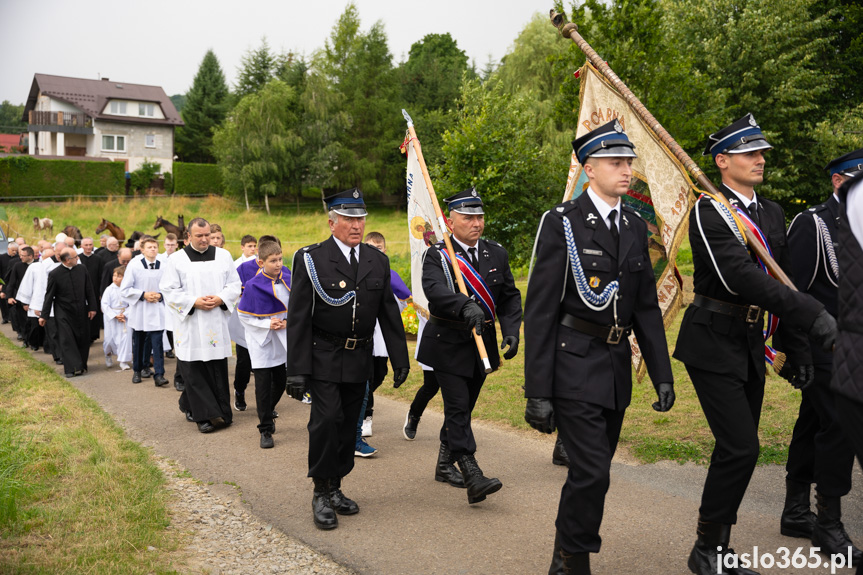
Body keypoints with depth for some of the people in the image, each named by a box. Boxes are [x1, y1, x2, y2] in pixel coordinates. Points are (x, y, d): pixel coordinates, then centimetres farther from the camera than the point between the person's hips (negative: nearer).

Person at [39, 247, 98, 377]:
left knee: (83, 339, 7)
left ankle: (82, 366, 21)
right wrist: (44, 315, -4)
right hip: (63, 313, -3)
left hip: (81, 312, 3)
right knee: (67, 340, -6)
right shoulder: (54, 274, -10)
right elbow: (49, 296, -5)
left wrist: (92, 308, 3)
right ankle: (72, 368, -4)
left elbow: (89, 290, 6)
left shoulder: (82, 269, -1)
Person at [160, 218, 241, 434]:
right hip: (190, 325, -2)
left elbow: (234, 284, 8)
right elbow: (169, 291, -2)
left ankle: (221, 411, 14)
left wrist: (220, 299, -11)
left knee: (218, 370, 4)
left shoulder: (223, 256, 7)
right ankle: (203, 415, 3)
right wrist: (194, 302, -14)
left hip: (217, 324, 2)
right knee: (195, 371, -2)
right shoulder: (176, 260, 0)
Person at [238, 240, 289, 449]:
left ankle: (267, 413, 39)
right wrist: (267, 324, -18)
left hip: (281, 343, 4)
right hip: (261, 343, -4)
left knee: (280, 383, 13)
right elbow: (244, 315, -7)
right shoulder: (253, 286, -13)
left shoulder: (286, 281, -3)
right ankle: (265, 429, 10)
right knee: (263, 386, -1)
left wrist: (287, 322, -11)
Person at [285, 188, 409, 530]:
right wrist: (297, 370, -13)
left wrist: (400, 359, 9)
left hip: (359, 359, 5)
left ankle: (336, 488, 25)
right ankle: (321, 494, 5)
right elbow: (298, 318, -9)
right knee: (326, 420, -10)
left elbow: (389, 313, 11)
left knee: (348, 425, 10)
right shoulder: (311, 259, -7)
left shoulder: (377, 261, 6)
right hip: (323, 357, -4)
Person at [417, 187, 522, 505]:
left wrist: (511, 332, -6)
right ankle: (473, 477, -12)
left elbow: (510, 297, 9)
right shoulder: (436, 255, -8)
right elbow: (436, 291, -26)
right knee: (458, 409, -10)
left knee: (463, 407, 15)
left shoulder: (497, 254, 7)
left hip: (483, 344, 5)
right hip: (449, 344, -5)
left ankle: (445, 464, 32)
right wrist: (466, 307, -44)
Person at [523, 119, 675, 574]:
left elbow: (647, 306, 14)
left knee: (593, 471, 14)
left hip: (617, 366, 7)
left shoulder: (635, 226, 10)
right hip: (574, 365, -6)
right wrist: (537, 392, -15)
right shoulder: (562, 222, -9)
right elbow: (540, 311, -12)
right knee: (592, 472, -9)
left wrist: (662, 375, 9)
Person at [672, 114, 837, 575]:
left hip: (751, 345, 8)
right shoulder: (709, 211, -13)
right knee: (741, 448, -11)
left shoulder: (772, 214, 12)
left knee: (737, 450, 11)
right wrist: (812, 314, -31)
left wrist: (797, 348, 13)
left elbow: (783, 280, 16)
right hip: (713, 343, -8)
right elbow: (740, 276, -26)